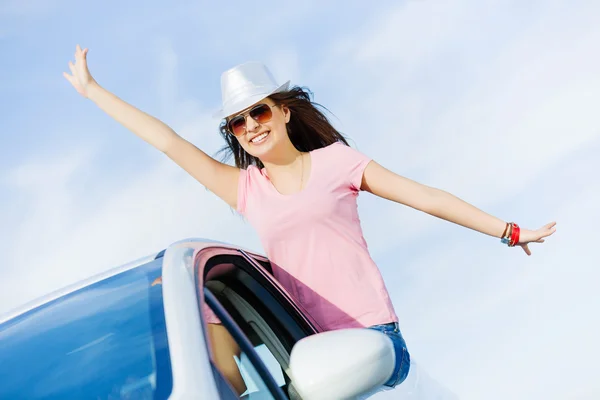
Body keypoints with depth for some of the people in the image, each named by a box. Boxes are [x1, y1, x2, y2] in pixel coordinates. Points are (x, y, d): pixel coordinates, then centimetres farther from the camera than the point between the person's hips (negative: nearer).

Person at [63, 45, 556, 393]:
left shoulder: (335, 161, 6)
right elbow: (167, 141, 13)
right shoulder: (244, 187, 11)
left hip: (368, 330, -3)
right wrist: (91, 89, 17)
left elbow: (428, 197, 8)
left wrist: (508, 231, 12)